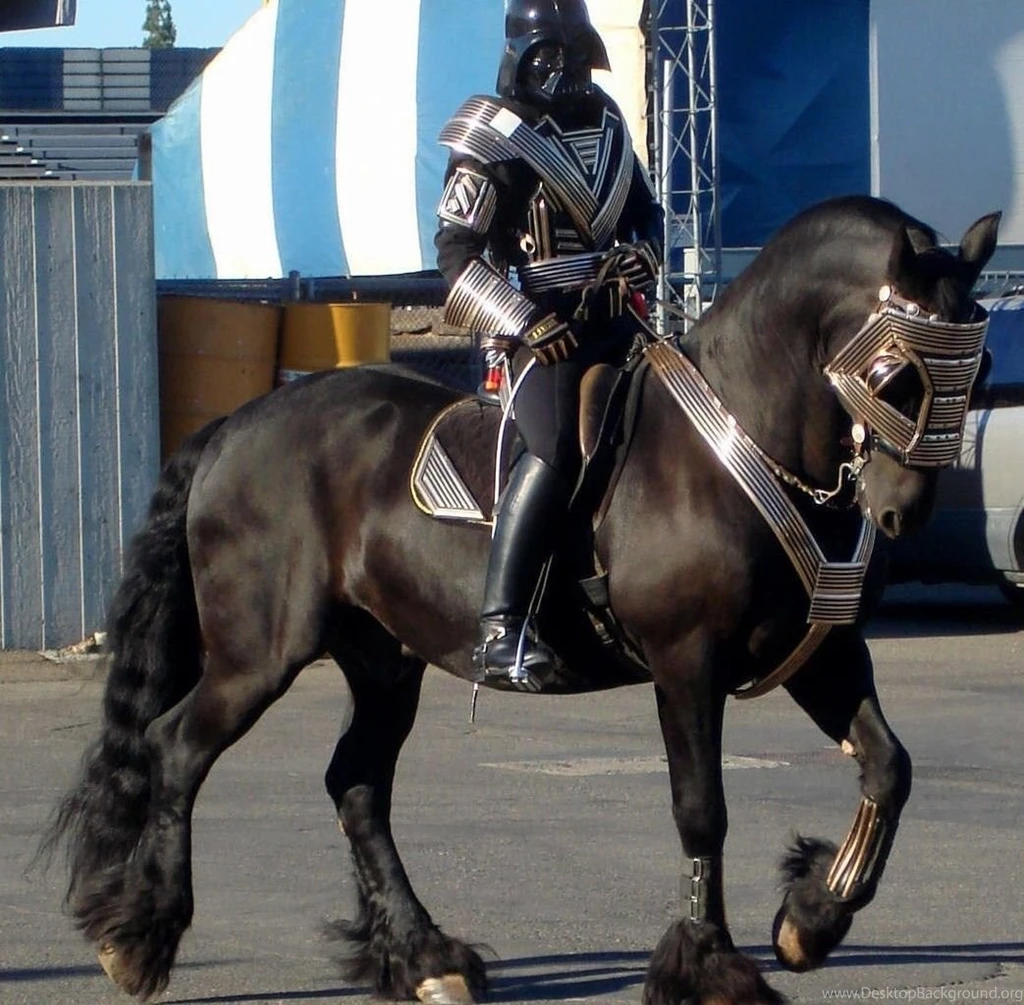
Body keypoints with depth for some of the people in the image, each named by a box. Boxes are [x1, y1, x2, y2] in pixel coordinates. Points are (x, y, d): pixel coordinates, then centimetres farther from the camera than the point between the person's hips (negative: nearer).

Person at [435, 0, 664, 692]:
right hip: (540, 327, -8)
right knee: (558, 448, -26)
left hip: (615, 319, 8)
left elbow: (646, 212, 28)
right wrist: (524, 321, -19)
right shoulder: (495, 141, -4)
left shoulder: (605, 123, 17)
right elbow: (457, 252, -9)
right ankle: (502, 629, -32)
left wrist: (643, 253, 4)